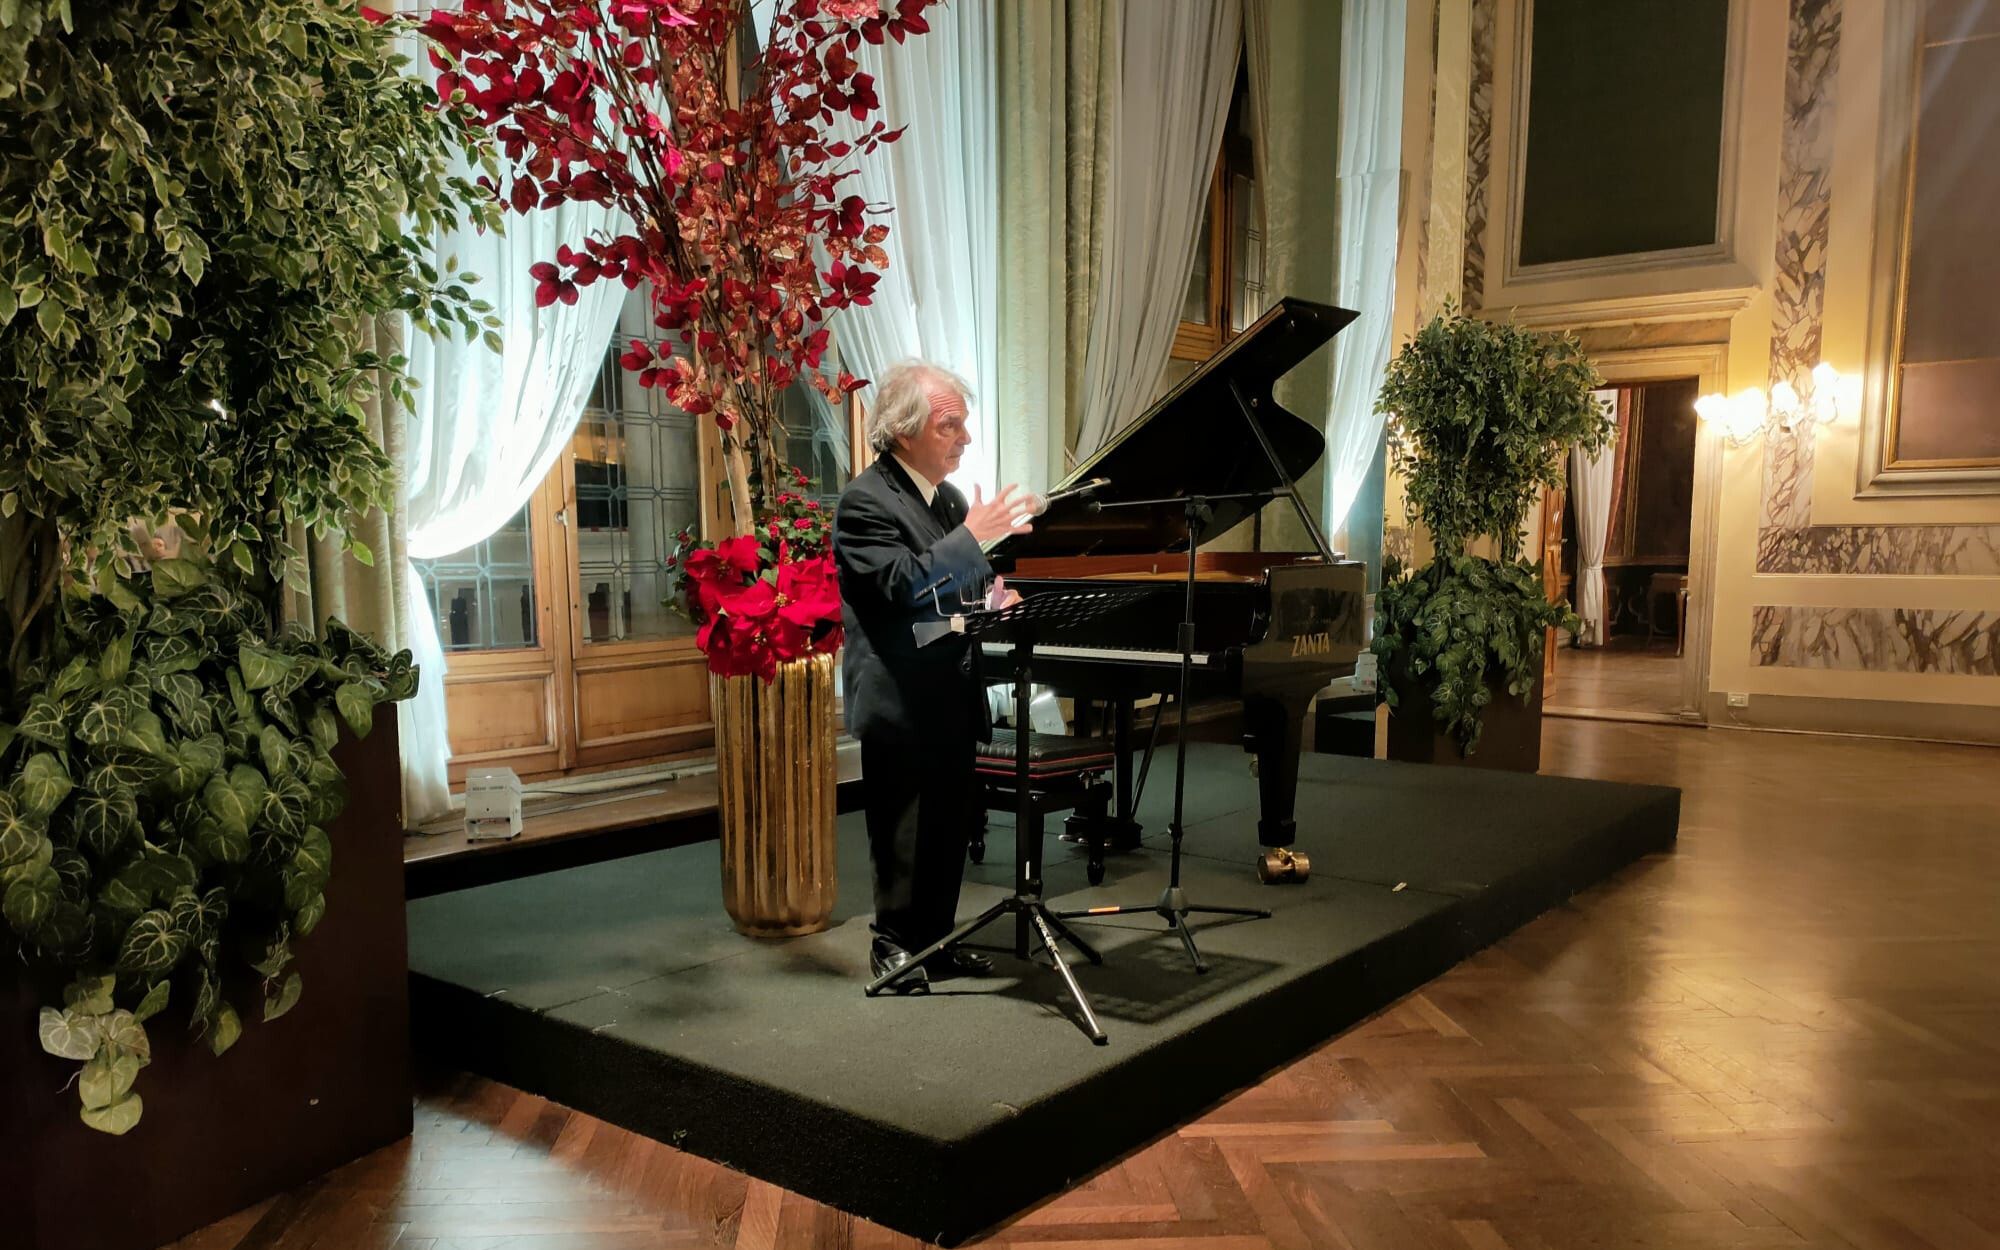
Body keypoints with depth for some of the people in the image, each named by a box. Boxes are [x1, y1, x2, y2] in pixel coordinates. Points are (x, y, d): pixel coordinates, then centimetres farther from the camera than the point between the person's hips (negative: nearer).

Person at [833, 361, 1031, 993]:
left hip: (952, 698, 8)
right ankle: (893, 944, 19)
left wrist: (992, 597, 3)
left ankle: (934, 939, 27)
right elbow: (902, 587, -25)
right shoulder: (866, 501, -13)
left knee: (949, 829, 14)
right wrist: (971, 536, -25)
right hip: (902, 702, -8)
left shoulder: (948, 497, 13)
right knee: (900, 834, 3)